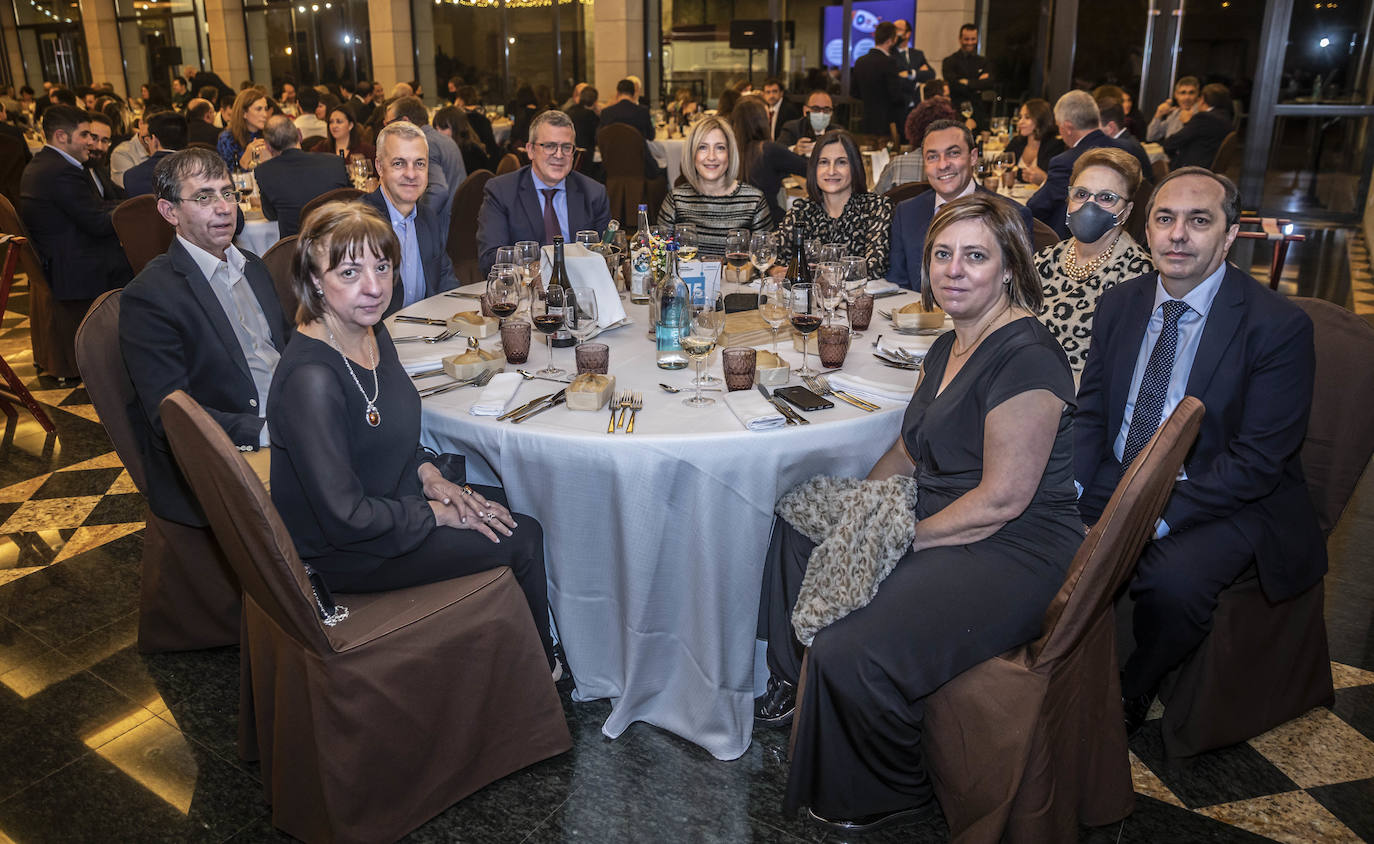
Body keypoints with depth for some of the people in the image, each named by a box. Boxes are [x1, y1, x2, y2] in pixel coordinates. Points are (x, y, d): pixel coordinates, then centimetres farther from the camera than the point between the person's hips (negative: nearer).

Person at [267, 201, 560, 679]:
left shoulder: (372, 333, -4)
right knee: (523, 539, -7)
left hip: (387, 499, 9)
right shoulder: (309, 379, -32)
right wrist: (437, 513, -18)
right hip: (341, 552, -9)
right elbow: (345, 518, -29)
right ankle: (539, 673, 22)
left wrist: (428, 471, -5)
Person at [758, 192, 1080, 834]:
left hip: (1012, 556, -10)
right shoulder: (948, 347, 9)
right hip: (937, 526, 10)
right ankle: (797, 682, 36)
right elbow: (911, 449, 17)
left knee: (851, 654, -27)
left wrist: (904, 538, -17)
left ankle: (895, 795, 6)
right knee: (800, 523, 20)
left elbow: (1003, 499, -23)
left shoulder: (1025, 357, -21)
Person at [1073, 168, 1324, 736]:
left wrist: (1158, 518, -26)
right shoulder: (1120, 305, 4)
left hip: (1226, 503, -5)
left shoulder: (1278, 326, -13)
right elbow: (1091, 412, 5)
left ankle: (1127, 696, -1)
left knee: (1170, 581, -33)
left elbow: (1256, 463, -17)